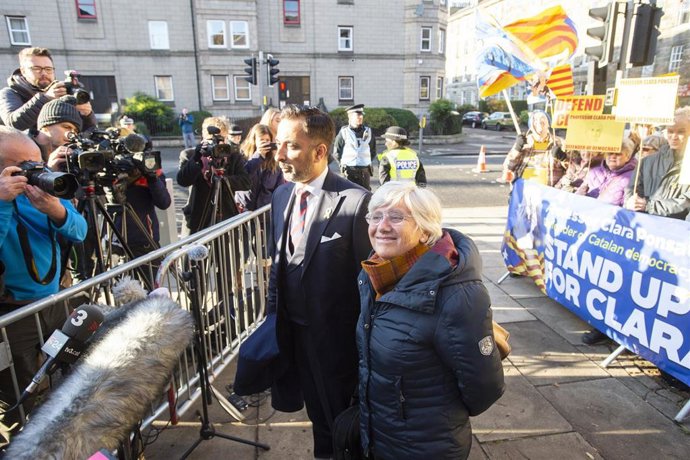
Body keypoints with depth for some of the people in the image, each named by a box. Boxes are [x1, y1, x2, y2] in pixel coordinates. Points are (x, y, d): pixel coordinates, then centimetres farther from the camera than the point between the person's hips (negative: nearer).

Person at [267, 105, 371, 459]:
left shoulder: (354, 201, -22)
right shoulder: (281, 195, 0)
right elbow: (278, 261, 8)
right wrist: (274, 312, 10)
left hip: (335, 334, -6)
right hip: (293, 329, 6)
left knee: (342, 416, 19)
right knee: (317, 411, 27)